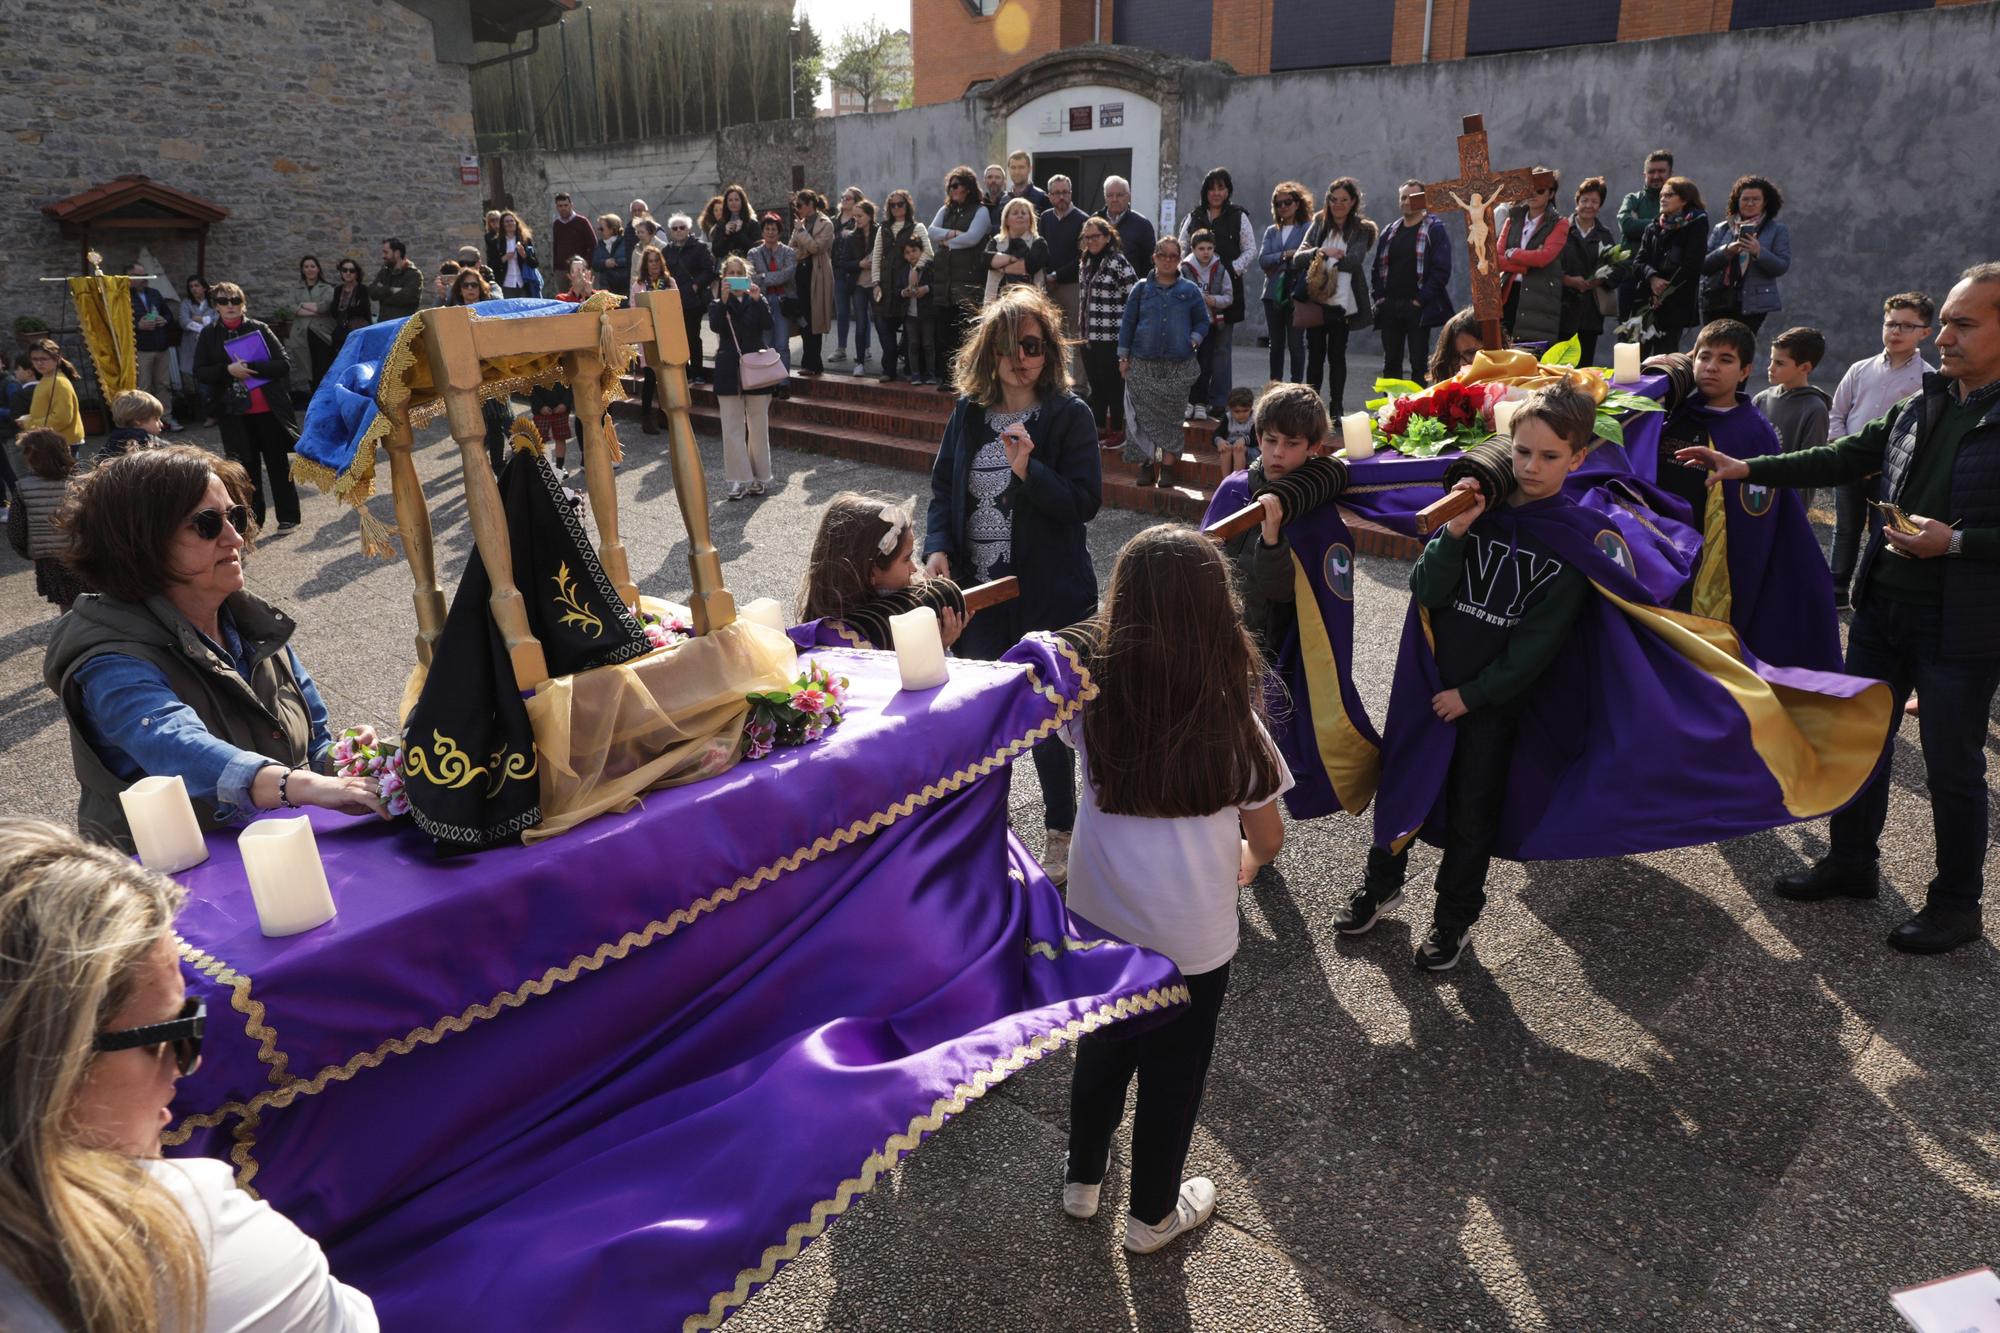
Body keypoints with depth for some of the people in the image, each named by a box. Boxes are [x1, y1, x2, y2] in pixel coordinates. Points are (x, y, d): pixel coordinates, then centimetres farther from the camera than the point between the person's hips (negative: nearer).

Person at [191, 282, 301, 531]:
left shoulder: (259, 329, -1)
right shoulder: (209, 335, 6)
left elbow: (284, 365, -8)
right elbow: (199, 372, 1)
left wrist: (251, 368, -19)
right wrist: (228, 370, -15)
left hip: (268, 408, -2)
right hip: (234, 412, 2)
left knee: (278, 463, 5)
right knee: (246, 466, 7)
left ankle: (288, 516, 13)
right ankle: (253, 518, 16)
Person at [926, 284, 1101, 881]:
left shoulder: (1069, 415, -8)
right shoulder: (968, 412, 5)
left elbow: (1085, 501, -13)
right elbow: (943, 488, 9)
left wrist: (1028, 471, -27)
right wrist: (938, 547, -7)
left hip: (1048, 592, -4)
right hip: (978, 587, 5)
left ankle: (1060, 836, 25)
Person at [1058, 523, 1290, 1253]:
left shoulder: (1092, 694, -17)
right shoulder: (1231, 717, -20)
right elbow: (1267, 838, -5)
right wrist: (1245, 859, 15)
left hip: (1097, 920, 3)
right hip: (1190, 939, -2)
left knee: (1102, 1047, 27)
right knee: (1172, 1071, 20)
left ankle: (1082, 1178, 49)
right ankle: (1151, 1215, 42)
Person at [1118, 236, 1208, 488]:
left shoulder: (1190, 290, 6)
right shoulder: (1141, 289, 6)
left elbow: (1204, 321, 13)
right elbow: (1127, 322, 7)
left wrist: (1193, 341, -5)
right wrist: (1124, 356, 3)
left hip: (1179, 365, 0)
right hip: (1143, 364, 0)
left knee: (1172, 416, 2)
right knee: (1144, 414, -1)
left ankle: (1167, 466, 7)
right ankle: (1147, 464, 7)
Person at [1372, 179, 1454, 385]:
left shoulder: (1434, 229, -1)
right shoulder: (1389, 231, 16)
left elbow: (1441, 269, -9)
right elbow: (1378, 267, 17)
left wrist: (1421, 300, -15)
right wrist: (1379, 297, 2)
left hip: (1418, 308, -5)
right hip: (1389, 307, 5)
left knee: (1418, 363, -3)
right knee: (1391, 362, 8)